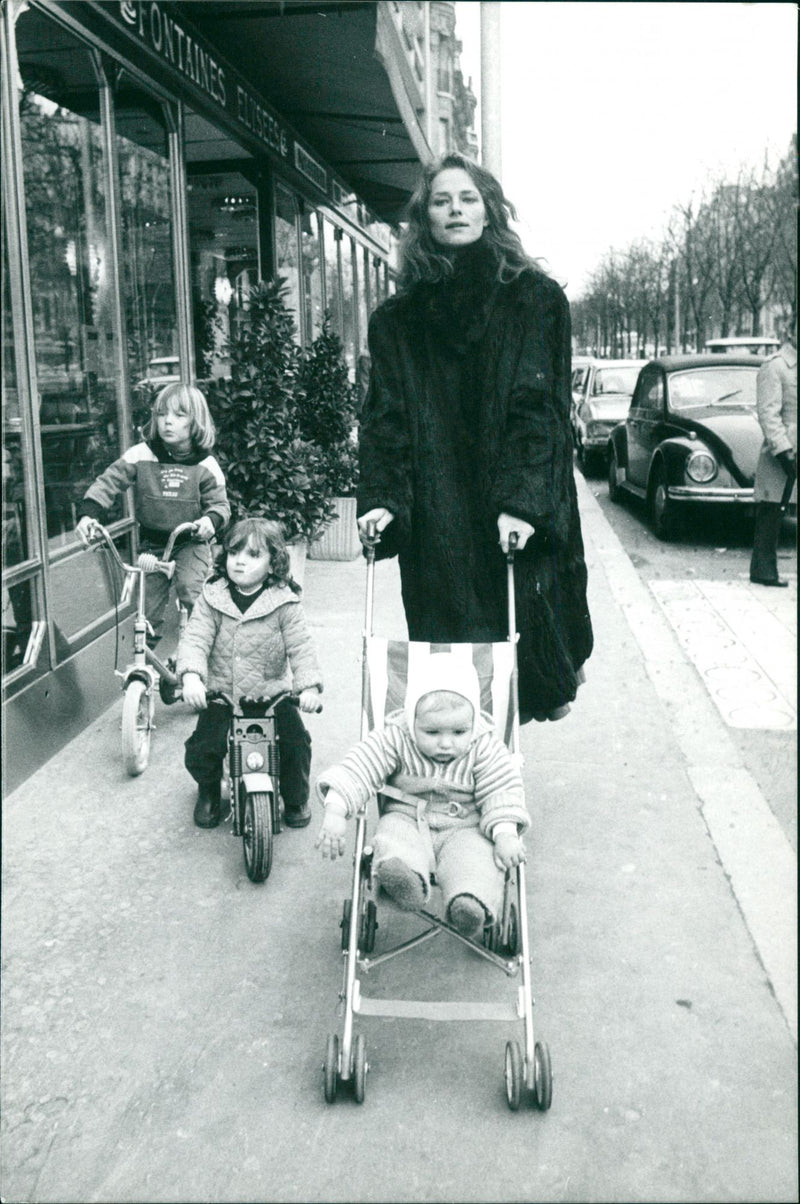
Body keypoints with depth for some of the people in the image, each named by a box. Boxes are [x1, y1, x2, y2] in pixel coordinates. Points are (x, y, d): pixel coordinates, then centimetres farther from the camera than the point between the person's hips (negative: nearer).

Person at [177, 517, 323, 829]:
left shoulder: (284, 603, -6)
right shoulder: (212, 599, -3)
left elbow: (301, 647, -11)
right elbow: (194, 639, -13)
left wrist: (309, 685, -27)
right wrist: (191, 675, -31)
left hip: (272, 694, -1)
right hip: (220, 695, 1)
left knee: (296, 744, -12)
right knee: (200, 751, -11)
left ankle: (296, 798, 20)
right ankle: (209, 791, 25)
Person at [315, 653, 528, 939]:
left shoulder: (486, 749, -11)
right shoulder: (396, 739, -12)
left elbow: (501, 792, -10)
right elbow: (357, 769, -15)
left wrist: (506, 834, -25)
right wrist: (335, 812, -27)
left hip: (463, 828, 0)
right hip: (407, 819, 0)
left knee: (474, 858, -31)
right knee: (392, 839, -32)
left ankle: (473, 903, -53)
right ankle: (408, 880, -60)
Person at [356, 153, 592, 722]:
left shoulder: (536, 298, 3)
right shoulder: (397, 317, 11)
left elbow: (540, 406, -7)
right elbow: (384, 417, 5)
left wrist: (523, 502, -18)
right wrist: (381, 499, -9)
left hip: (519, 522, -1)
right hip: (435, 520, 2)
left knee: (523, 617, -2)